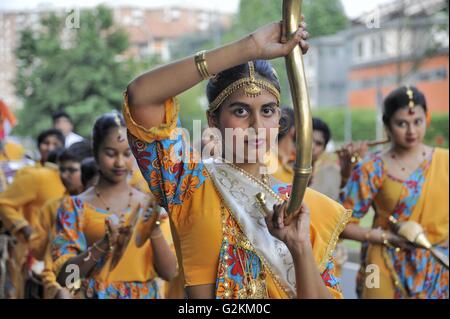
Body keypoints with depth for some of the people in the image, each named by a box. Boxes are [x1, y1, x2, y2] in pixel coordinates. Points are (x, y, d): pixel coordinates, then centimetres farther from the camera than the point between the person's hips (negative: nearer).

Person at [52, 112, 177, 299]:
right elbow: (64, 276, -11)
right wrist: (104, 244, -23)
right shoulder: (75, 207, -5)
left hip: (145, 296, 2)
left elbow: (169, 273, -4)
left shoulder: (150, 205, 1)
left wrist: (154, 230, -19)